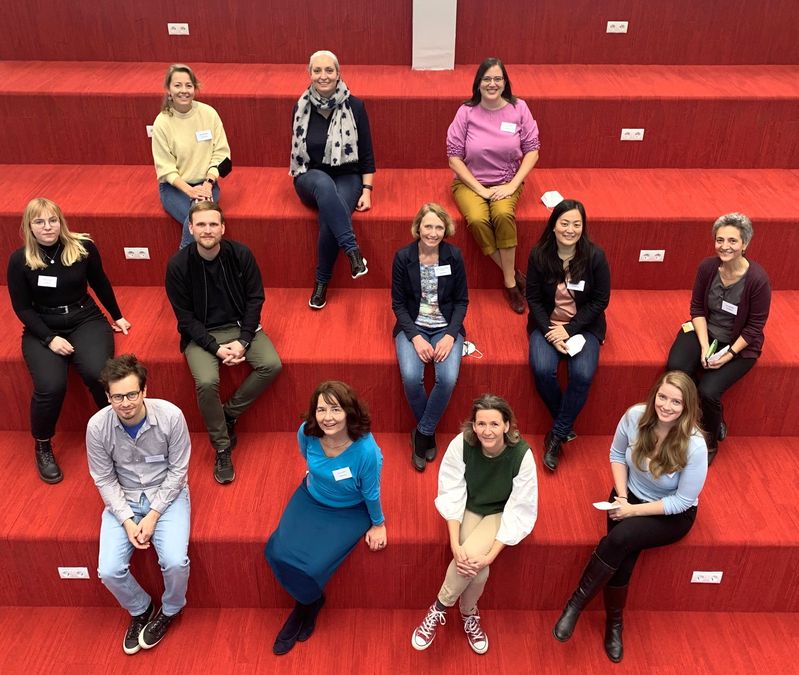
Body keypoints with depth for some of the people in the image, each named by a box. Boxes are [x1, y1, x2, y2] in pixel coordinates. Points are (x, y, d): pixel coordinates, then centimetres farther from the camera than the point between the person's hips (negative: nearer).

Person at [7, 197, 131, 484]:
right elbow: (22, 307, -2)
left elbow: (100, 283, 11)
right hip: (42, 329, 0)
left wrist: (117, 316, 21)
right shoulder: (19, 260, -6)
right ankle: (42, 447, 2)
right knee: (51, 386, -27)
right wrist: (50, 338, -14)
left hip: (86, 320, 0)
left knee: (98, 373, -29)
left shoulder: (83, 247, -6)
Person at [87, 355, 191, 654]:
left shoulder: (171, 416, -22)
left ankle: (169, 611, 13)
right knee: (109, 571, -15)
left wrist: (153, 515, -16)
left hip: (167, 494, -2)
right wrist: (127, 520, -14)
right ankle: (140, 609, 20)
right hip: (123, 498, 2)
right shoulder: (97, 426, -17)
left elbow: (177, 470, -11)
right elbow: (104, 479, -5)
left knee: (175, 562, -22)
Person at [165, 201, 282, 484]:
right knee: (207, 382, -28)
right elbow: (185, 316, -9)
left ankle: (229, 413, 1)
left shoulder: (241, 254, -10)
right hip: (201, 333, -2)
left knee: (272, 365, -22)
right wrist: (215, 347, -19)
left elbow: (255, 298, -4)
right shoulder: (178, 265, -14)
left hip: (240, 325, 2)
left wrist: (243, 341, -15)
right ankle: (222, 449, -5)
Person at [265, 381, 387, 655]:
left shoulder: (366, 450, -34)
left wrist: (378, 524, -1)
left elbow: (371, 492, -15)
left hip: (349, 512, -4)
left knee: (310, 565, -18)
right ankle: (310, 599, 15)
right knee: (278, 552, -16)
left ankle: (306, 604, 20)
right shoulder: (306, 433, -21)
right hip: (311, 499, 4)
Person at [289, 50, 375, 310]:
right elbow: (297, 149, 10)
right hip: (311, 177, 1)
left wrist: (367, 190, -8)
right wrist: (303, 174, -4)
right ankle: (352, 250, -40)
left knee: (328, 221, -33)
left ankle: (322, 283, -14)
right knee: (324, 184, -39)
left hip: (347, 177, -1)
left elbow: (366, 153, -1)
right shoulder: (301, 106, 1)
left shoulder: (354, 106, -5)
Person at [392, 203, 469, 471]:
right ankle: (428, 433, 0)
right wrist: (415, 337, -15)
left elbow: (462, 300, 2)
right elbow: (398, 303, -1)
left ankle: (422, 434, -4)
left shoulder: (454, 255, -4)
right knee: (411, 377, -27)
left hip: (446, 327, 1)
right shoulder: (403, 257, -6)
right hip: (413, 326, 0)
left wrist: (450, 335, -13)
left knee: (448, 378, -26)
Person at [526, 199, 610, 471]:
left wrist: (569, 329, -15)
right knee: (542, 370, -26)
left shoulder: (595, 256, -11)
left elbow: (600, 300, -6)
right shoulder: (539, 254, -9)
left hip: (584, 325, 0)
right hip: (546, 323, 1)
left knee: (582, 375, -26)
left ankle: (557, 436, -6)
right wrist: (549, 331, -15)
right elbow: (533, 298, -2)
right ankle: (566, 426, 0)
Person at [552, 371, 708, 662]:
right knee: (622, 558, -23)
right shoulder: (635, 416, -18)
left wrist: (634, 510, -20)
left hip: (672, 515, -3)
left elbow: (683, 501, -18)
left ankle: (576, 603, -11)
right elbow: (617, 454, 1)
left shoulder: (694, 445, -27)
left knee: (620, 538, -30)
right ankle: (613, 624, 2)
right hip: (631, 496, 3)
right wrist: (621, 496, -11)